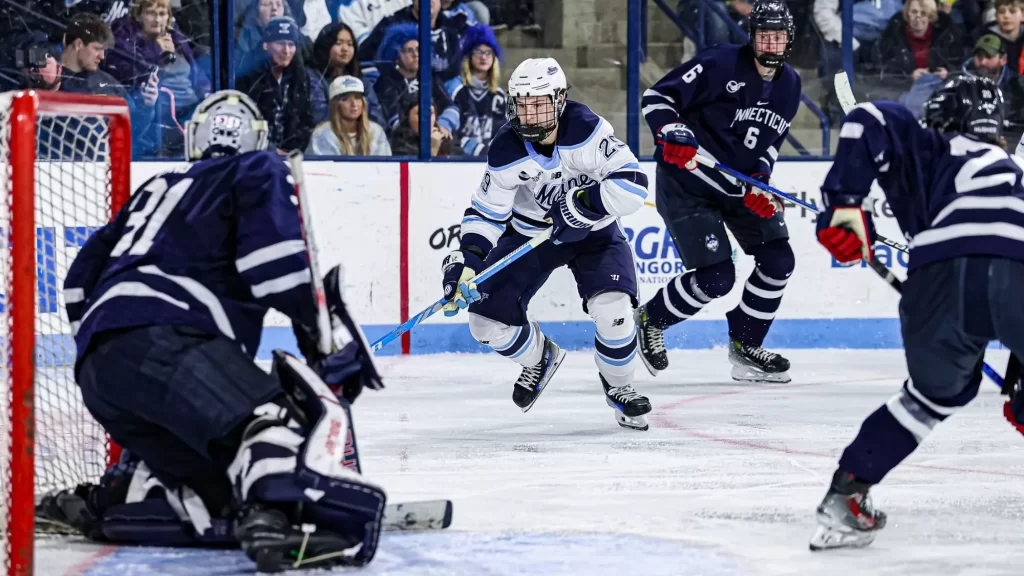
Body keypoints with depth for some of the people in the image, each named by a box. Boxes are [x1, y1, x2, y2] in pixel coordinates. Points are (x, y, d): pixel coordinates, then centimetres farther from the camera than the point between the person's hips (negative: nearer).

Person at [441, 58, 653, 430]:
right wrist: (467, 259, -26)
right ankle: (540, 358, 28)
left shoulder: (587, 131, -27)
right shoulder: (506, 153, -19)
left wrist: (585, 201, -38)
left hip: (592, 231, -2)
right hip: (529, 232, 2)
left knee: (612, 308, -27)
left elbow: (633, 183, -28)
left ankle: (618, 387, 3)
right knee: (488, 320, -7)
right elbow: (486, 213, -11)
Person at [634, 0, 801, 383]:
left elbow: (770, 141, 11)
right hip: (687, 183, -7)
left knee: (778, 261, -3)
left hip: (741, 184, 7)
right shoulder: (722, 64, -19)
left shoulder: (789, 86, 3)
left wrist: (760, 180, -6)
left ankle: (744, 346, 14)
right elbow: (656, 97, -18)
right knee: (716, 278, -14)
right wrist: (673, 134, -34)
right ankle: (650, 320, 13)